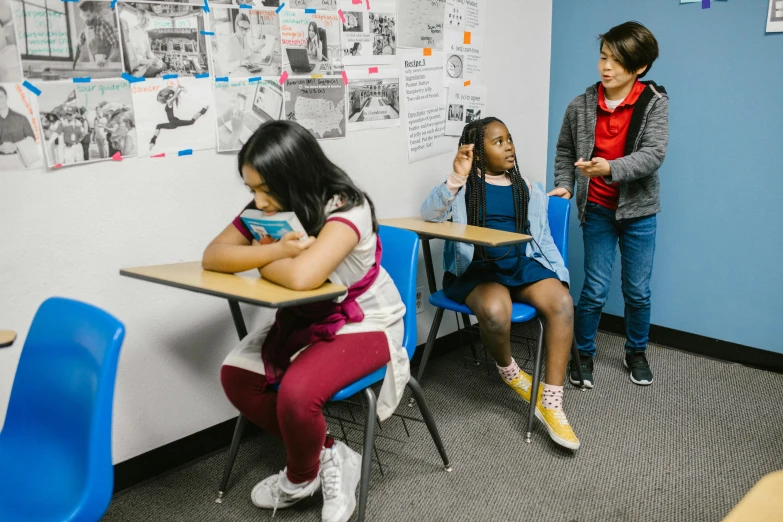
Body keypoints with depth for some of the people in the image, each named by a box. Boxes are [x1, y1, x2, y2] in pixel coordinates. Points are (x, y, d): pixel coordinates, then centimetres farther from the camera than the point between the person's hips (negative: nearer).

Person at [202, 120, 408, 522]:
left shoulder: (346, 208, -28)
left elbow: (302, 276, -43)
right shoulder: (267, 210, -6)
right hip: (302, 320, 8)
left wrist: (259, 262, -21)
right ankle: (326, 455, 5)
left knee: (296, 392, -28)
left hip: (363, 323, -7)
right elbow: (212, 256, -13)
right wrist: (275, 250, -29)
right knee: (236, 376, -8)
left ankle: (301, 479, 5)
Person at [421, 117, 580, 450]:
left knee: (562, 302, -26)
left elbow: (543, 238, 18)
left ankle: (551, 403, -22)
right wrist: (457, 176, -22)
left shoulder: (527, 190, 17)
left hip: (523, 264, 4)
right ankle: (507, 369, 0)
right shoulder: (464, 187, 6)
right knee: (495, 311, -36)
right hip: (476, 269, -3)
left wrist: (560, 275, 4)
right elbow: (429, 215, -11)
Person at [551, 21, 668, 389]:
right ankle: (583, 354, 20)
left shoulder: (655, 103, -10)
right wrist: (564, 185, -5)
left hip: (638, 210, 0)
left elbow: (653, 154, -21)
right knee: (594, 290, 0)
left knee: (638, 291, 10)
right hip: (597, 210, 0)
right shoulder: (581, 106, -5)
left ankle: (636, 353, 32)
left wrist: (611, 169, -36)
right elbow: (564, 151, 9)